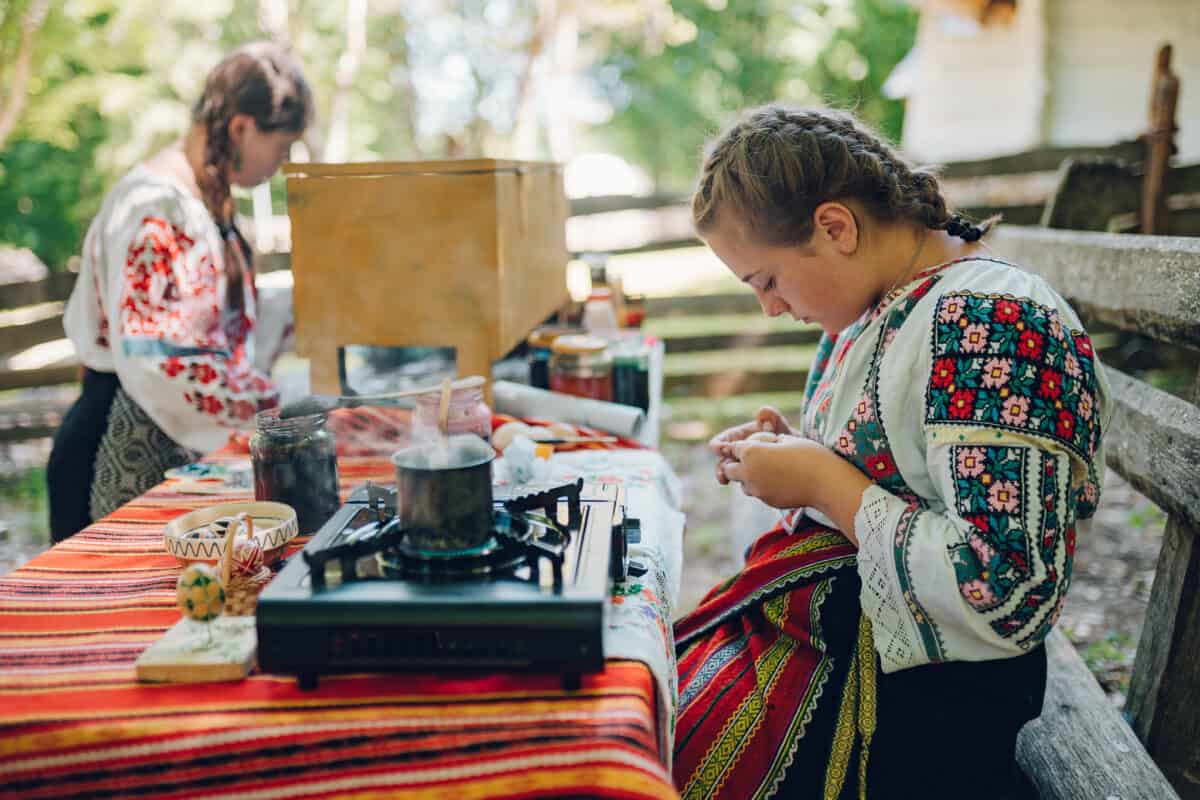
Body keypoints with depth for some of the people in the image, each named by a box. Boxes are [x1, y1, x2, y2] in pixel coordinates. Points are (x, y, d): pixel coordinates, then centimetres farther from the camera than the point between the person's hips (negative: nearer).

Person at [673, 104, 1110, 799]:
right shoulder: (870, 305, 6)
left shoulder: (993, 323, -22)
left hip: (914, 702, -8)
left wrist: (824, 483, -20)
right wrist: (793, 453, 1)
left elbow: (1010, 596, -28)